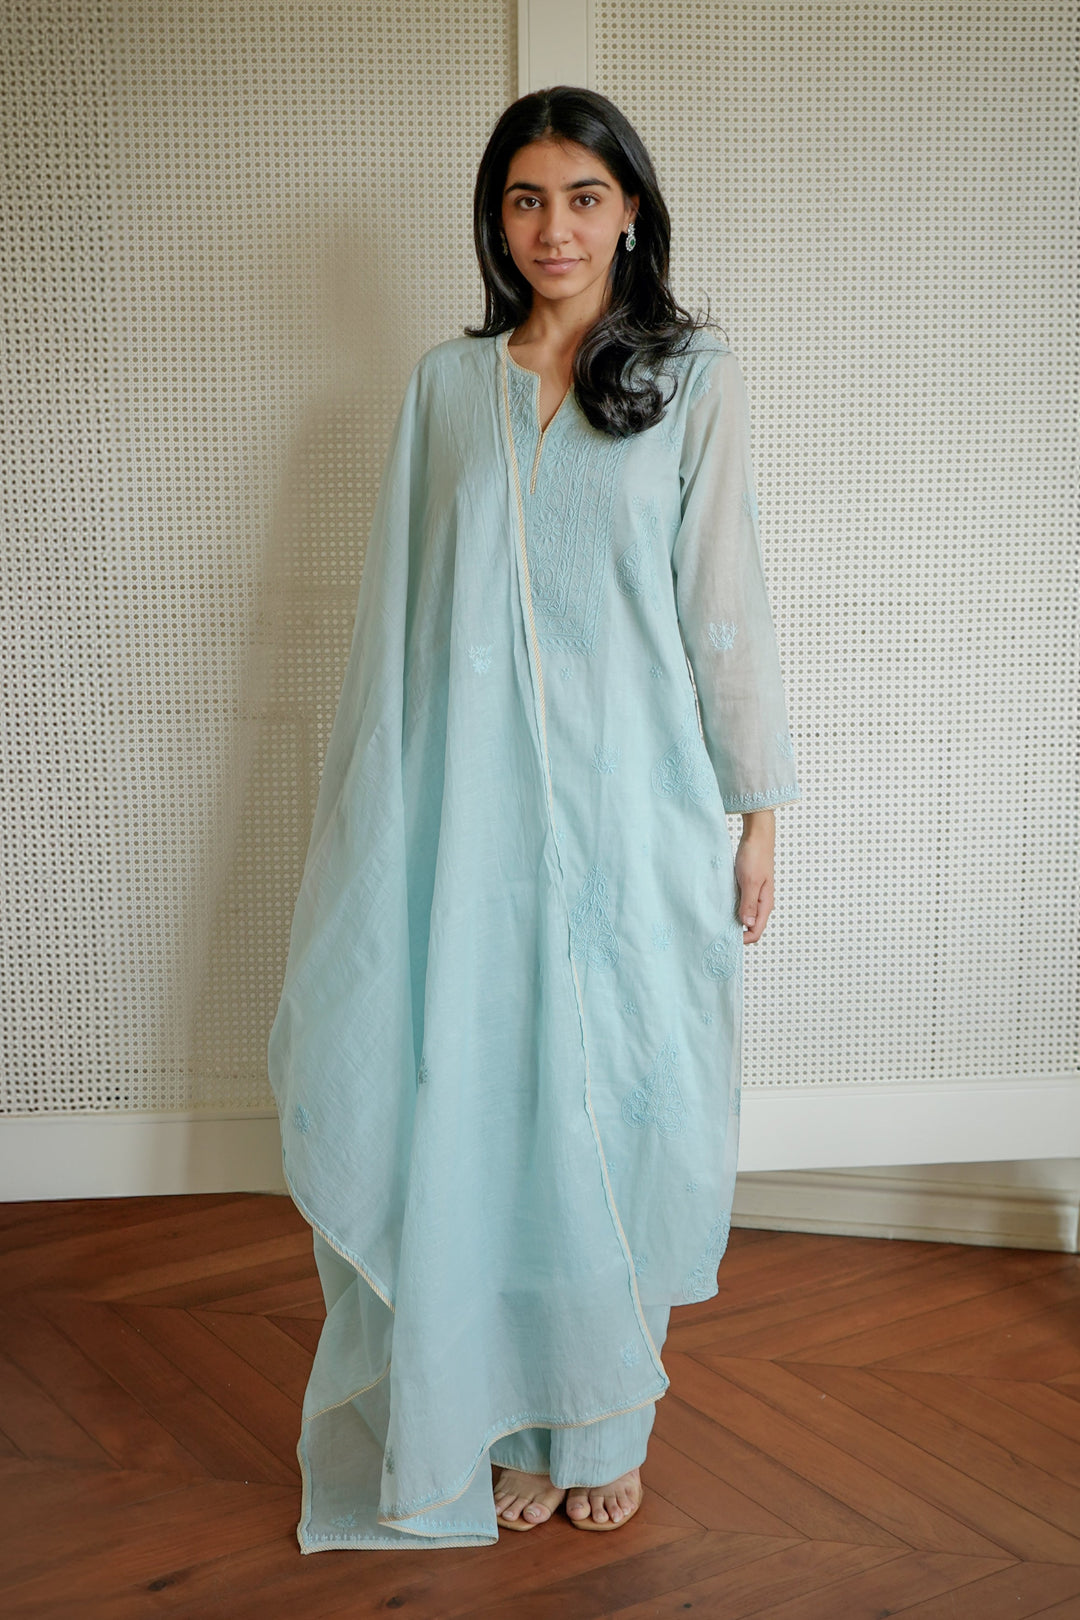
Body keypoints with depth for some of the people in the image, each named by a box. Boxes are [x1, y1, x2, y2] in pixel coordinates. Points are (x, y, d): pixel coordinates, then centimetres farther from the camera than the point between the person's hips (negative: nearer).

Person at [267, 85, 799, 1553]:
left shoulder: (694, 379, 2)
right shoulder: (447, 384, 9)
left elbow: (726, 601, 0)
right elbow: (406, 605, 10)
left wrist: (757, 812, -3)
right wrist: (378, 818, 8)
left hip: (632, 799, -2)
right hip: (475, 802, 2)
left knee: (615, 1103, 5)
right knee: (479, 1102, 4)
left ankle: (610, 1428, 23)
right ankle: (513, 1424, 21)